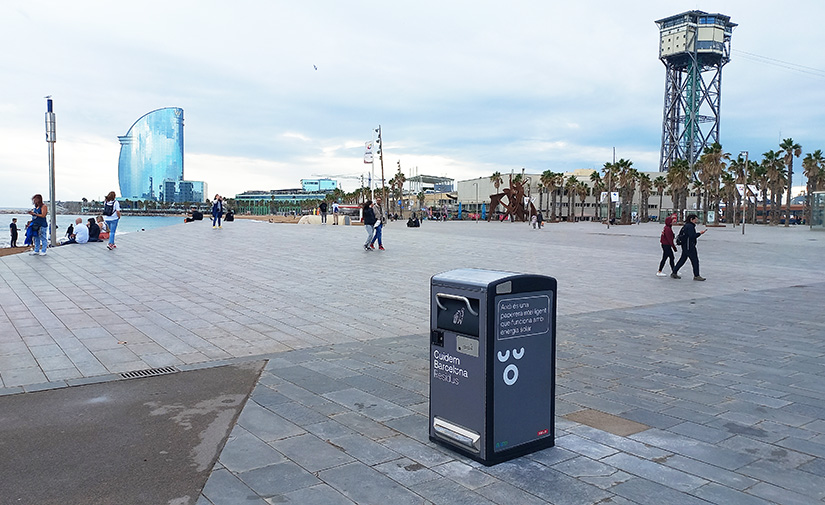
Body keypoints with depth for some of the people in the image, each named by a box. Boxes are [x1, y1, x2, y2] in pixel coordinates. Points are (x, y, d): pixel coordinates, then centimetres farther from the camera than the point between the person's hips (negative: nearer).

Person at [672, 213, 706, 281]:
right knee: (695, 260, -4)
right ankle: (696, 276, 1)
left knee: (682, 259, 15)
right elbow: (692, 236, -24)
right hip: (689, 247, -10)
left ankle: (674, 273, 17)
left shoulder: (685, 226, 14)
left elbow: (680, 234, 22)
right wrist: (699, 233, -16)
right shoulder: (690, 226, -16)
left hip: (685, 246, 10)